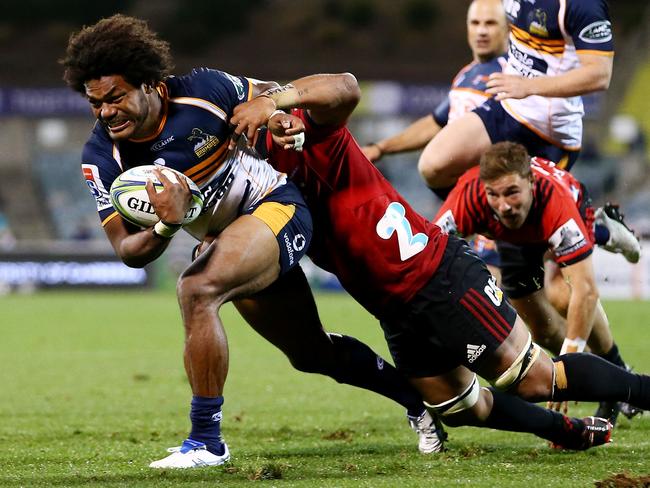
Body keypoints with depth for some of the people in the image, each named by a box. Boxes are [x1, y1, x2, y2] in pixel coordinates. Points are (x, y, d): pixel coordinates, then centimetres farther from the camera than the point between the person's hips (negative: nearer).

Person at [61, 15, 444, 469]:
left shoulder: (203, 90, -22)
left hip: (276, 208, -6)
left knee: (196, 290, -31)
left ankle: (206, 441, -22)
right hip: (224, 237, 6)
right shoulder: (101, 160, -14)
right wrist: (166, 227, -35)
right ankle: (416, 396, 44)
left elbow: (270, 94, 0)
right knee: (311, 354, 19)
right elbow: (129, 252, -15)